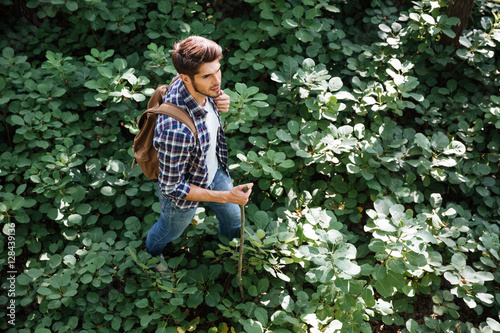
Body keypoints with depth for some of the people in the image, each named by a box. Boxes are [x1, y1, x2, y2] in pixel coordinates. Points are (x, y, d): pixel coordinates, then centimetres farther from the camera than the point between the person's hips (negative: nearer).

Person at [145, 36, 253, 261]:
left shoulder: (201, 88, -24)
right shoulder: (176, 130, -47)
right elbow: (172, 187, -33)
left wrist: (219, 104, -21)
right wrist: (226, 196, -31)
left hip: (214, 171, 6)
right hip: (183, 191, -6)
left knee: (233, 219, 32)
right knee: (171, 231, 29)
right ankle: (152, 252, 65)